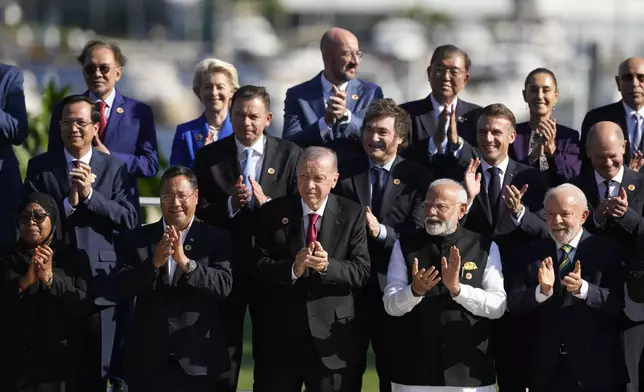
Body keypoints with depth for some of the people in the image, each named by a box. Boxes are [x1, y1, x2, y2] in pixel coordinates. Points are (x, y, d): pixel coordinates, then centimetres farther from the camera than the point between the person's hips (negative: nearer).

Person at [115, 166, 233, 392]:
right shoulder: (138, 239, 6)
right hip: (148, 360, 1)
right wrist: (154, 263, -21)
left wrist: (185, 262, -24)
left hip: (198, 361, -1)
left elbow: (224, 286, -12)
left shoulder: (217, 239, 1)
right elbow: (123, 288, -5)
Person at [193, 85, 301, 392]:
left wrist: (266, 203, -22)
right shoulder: (209, 156, 0)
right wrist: (230, 204, -22)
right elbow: (199, 213, -5)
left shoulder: (290, 155, -1)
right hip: (224, 265, 0)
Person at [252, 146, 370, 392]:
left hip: (333, 337, -1)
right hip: (279, 335, 1)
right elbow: (258, 269, -5)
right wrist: (293, 269, -23)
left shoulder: (352, 215, 1)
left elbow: (361, 272, -7)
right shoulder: (273, 213, 4)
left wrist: (327, 266, -25)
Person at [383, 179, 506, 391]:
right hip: (414, 371, 1)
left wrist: (458, 289, -20)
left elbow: (498, 306, -6)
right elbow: (391, 305, -3)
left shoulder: (485, 248, 2)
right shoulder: (405, 246, 4)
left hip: (469, 370, 0)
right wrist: (415, 290, -23)